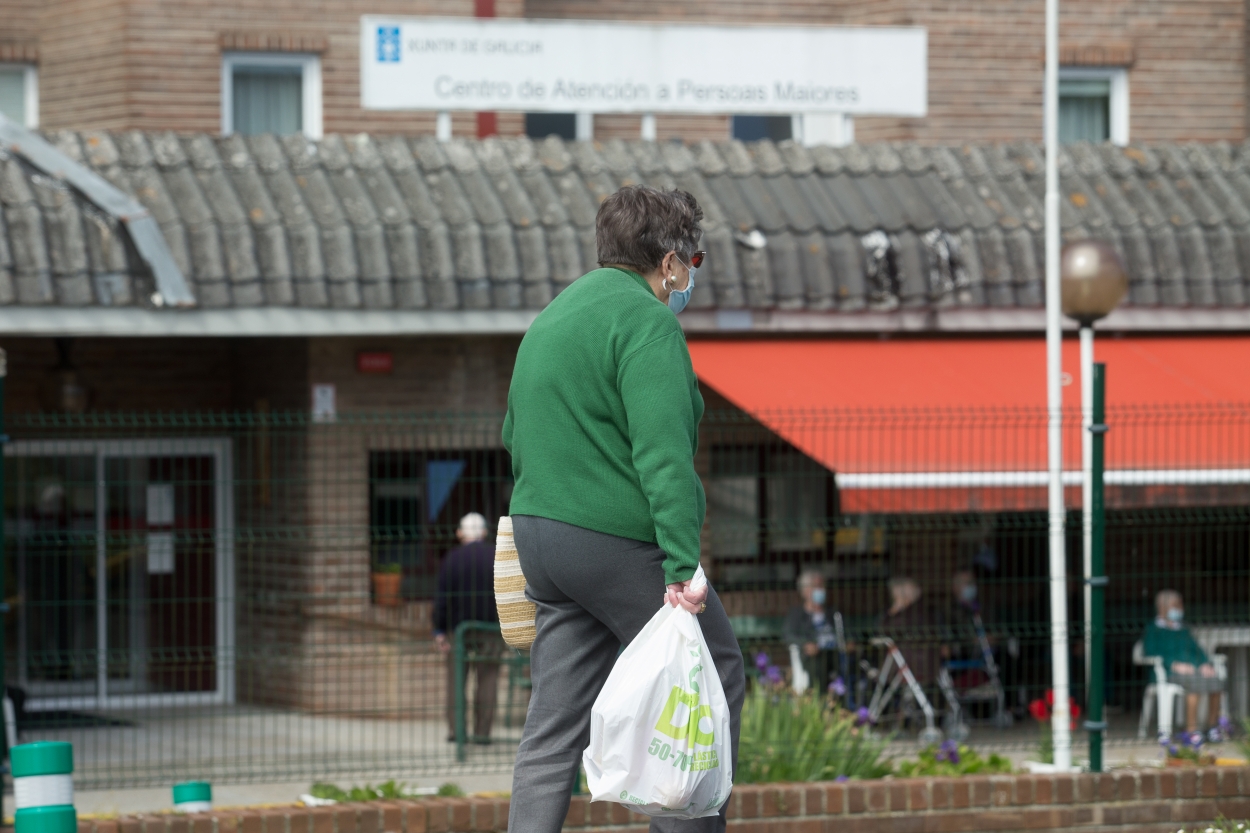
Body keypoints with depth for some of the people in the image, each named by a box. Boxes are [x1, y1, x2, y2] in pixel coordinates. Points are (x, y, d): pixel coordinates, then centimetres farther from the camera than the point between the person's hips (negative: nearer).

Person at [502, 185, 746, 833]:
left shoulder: (550, 318, 19)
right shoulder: (647, 321, -11)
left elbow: (516, 436, 26)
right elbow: (663, 455, -20)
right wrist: (683, 566, -24)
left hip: (537, 533, 9)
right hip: (617, 539, -9)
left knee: (556, 722, 7)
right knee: (716, 675, 4)